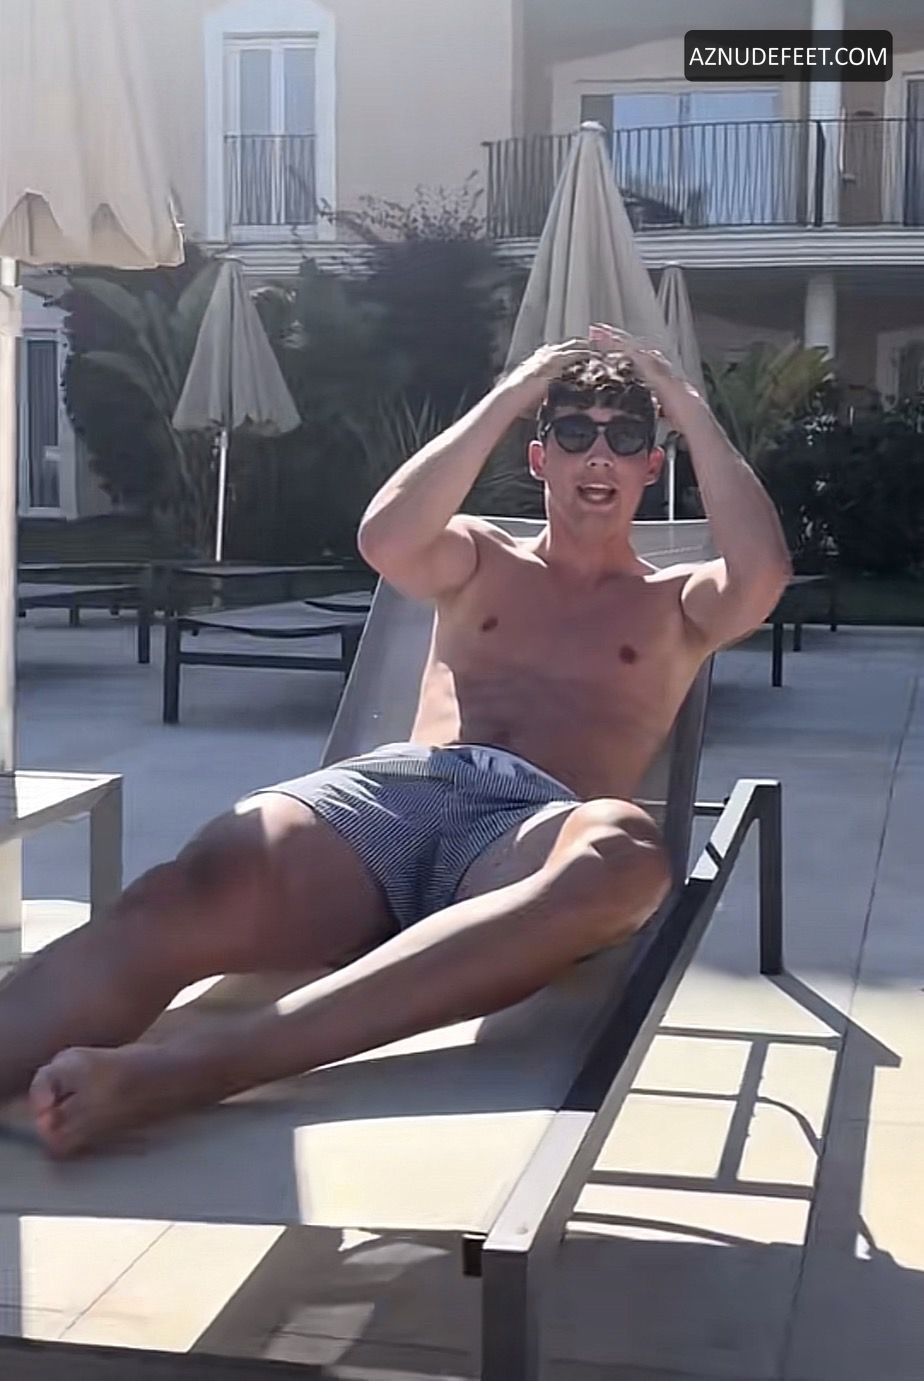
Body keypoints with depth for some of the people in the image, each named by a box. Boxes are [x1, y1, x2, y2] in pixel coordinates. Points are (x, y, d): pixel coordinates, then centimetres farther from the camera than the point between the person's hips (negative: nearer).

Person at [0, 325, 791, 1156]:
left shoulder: (674, 605, 27)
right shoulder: (480, 561, 29)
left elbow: (763, 574, 3)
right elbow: (386, 543, 6)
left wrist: (688, 404, 12)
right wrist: (512, 395, 12)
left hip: (535, 827, -2)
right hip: (389, 787, 2)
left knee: (625, 854, -43)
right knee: (186, 897, -33)